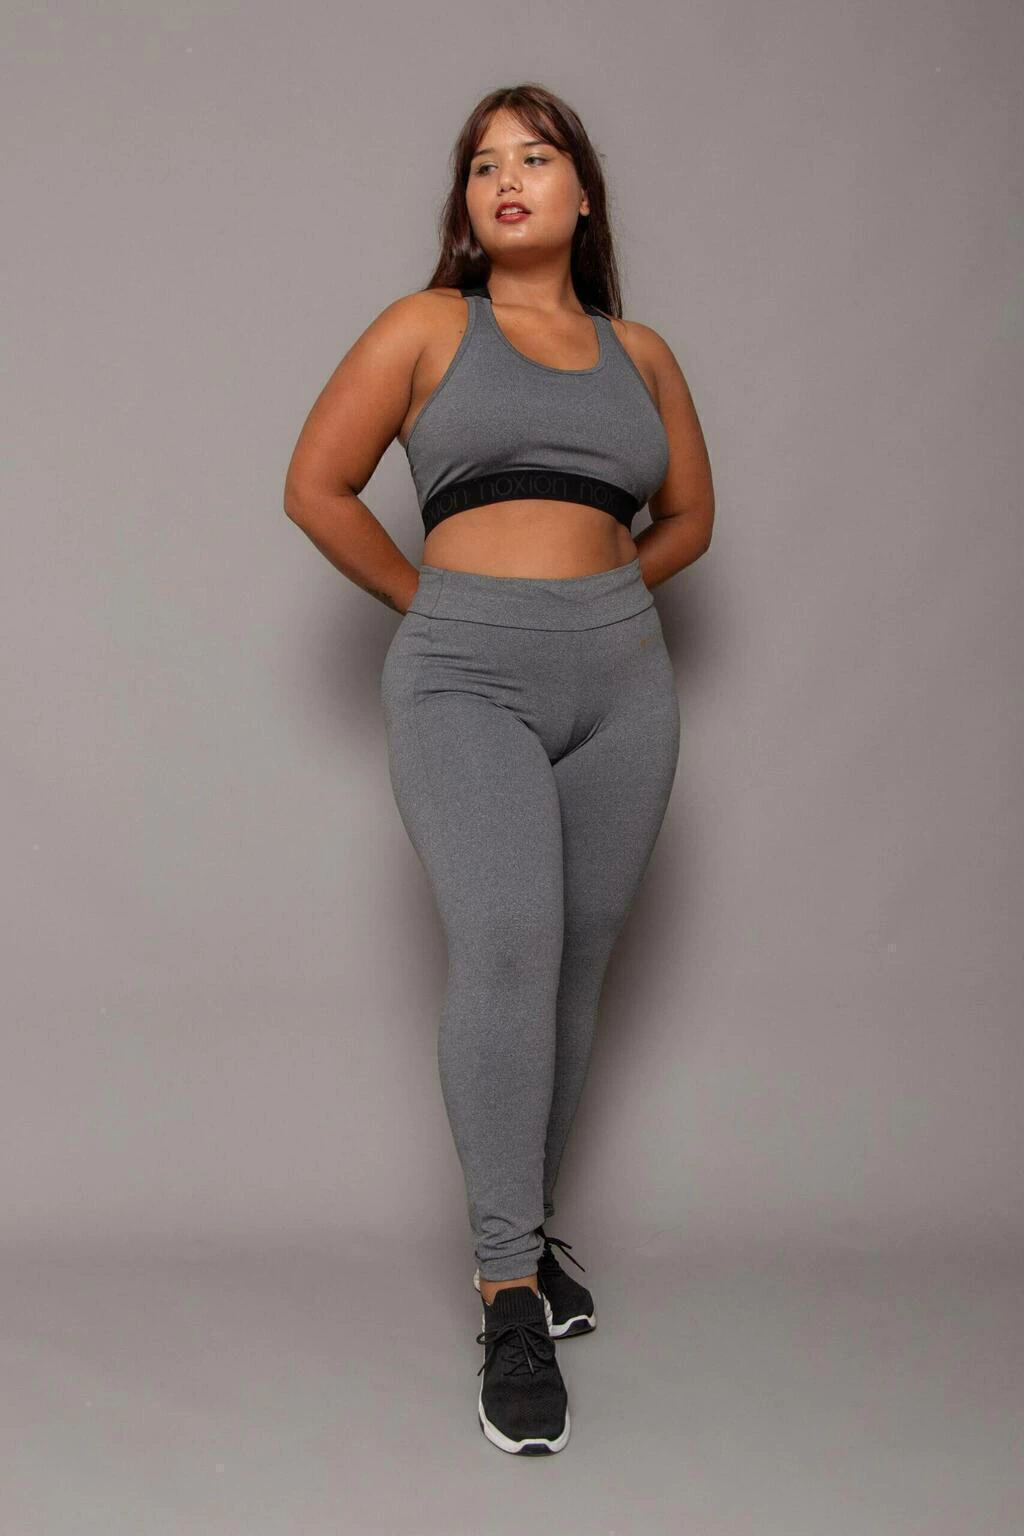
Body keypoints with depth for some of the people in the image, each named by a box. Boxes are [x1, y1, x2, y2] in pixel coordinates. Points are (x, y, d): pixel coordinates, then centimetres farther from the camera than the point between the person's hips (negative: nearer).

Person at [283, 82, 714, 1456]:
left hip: (621, 682, 4)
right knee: (505, 941, -22)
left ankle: (523, 1226, 24)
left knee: (575, 964, 6)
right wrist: (434, 601, 5)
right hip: (465, 683, -4)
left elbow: (689, 515, 25)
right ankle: (511, 1292, -15)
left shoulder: (639, 352, 15)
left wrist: (600, 595, 12)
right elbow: (316, 486, 4)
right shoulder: (427, 326, 6)